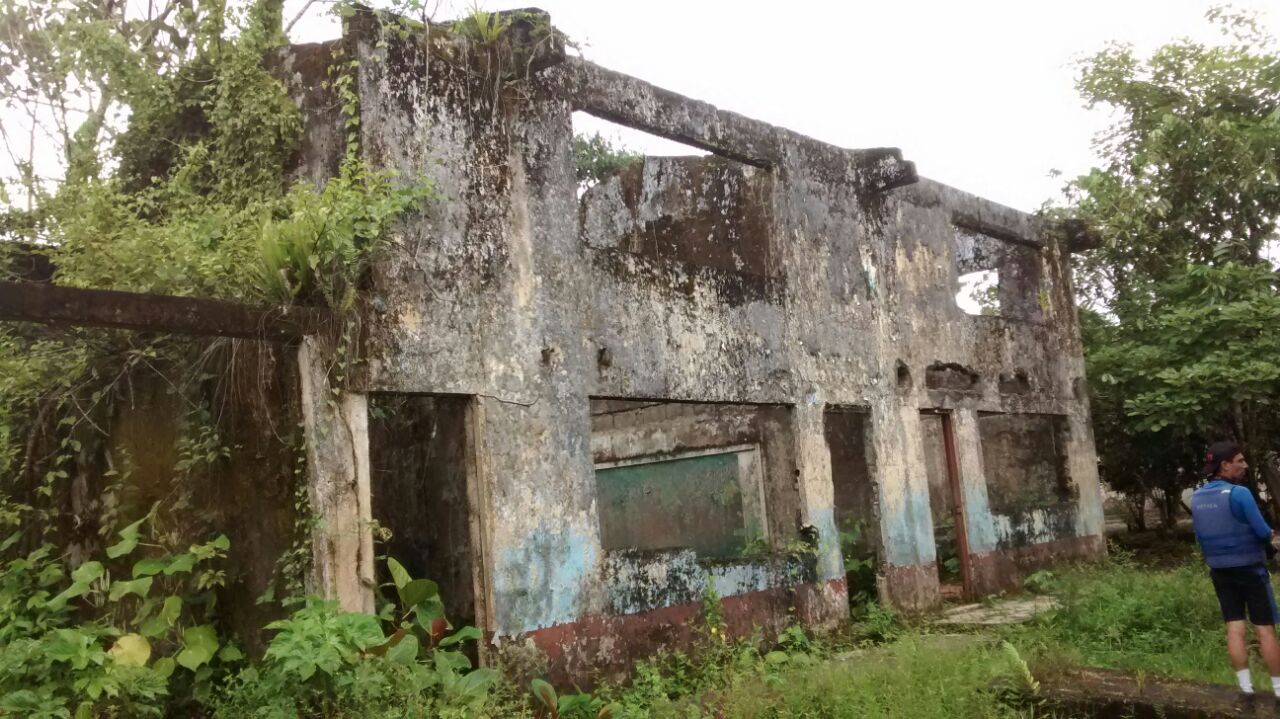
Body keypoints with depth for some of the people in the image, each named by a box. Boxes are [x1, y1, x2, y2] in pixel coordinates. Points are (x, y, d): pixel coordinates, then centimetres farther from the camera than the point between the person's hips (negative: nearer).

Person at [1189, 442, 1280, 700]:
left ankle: (1246, 687, 11)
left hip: (1219, 570, 6)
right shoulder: (1238, 493, -19)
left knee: (1235, 628, 8)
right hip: (1249, 568, -5)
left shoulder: (1197, 498, 2)